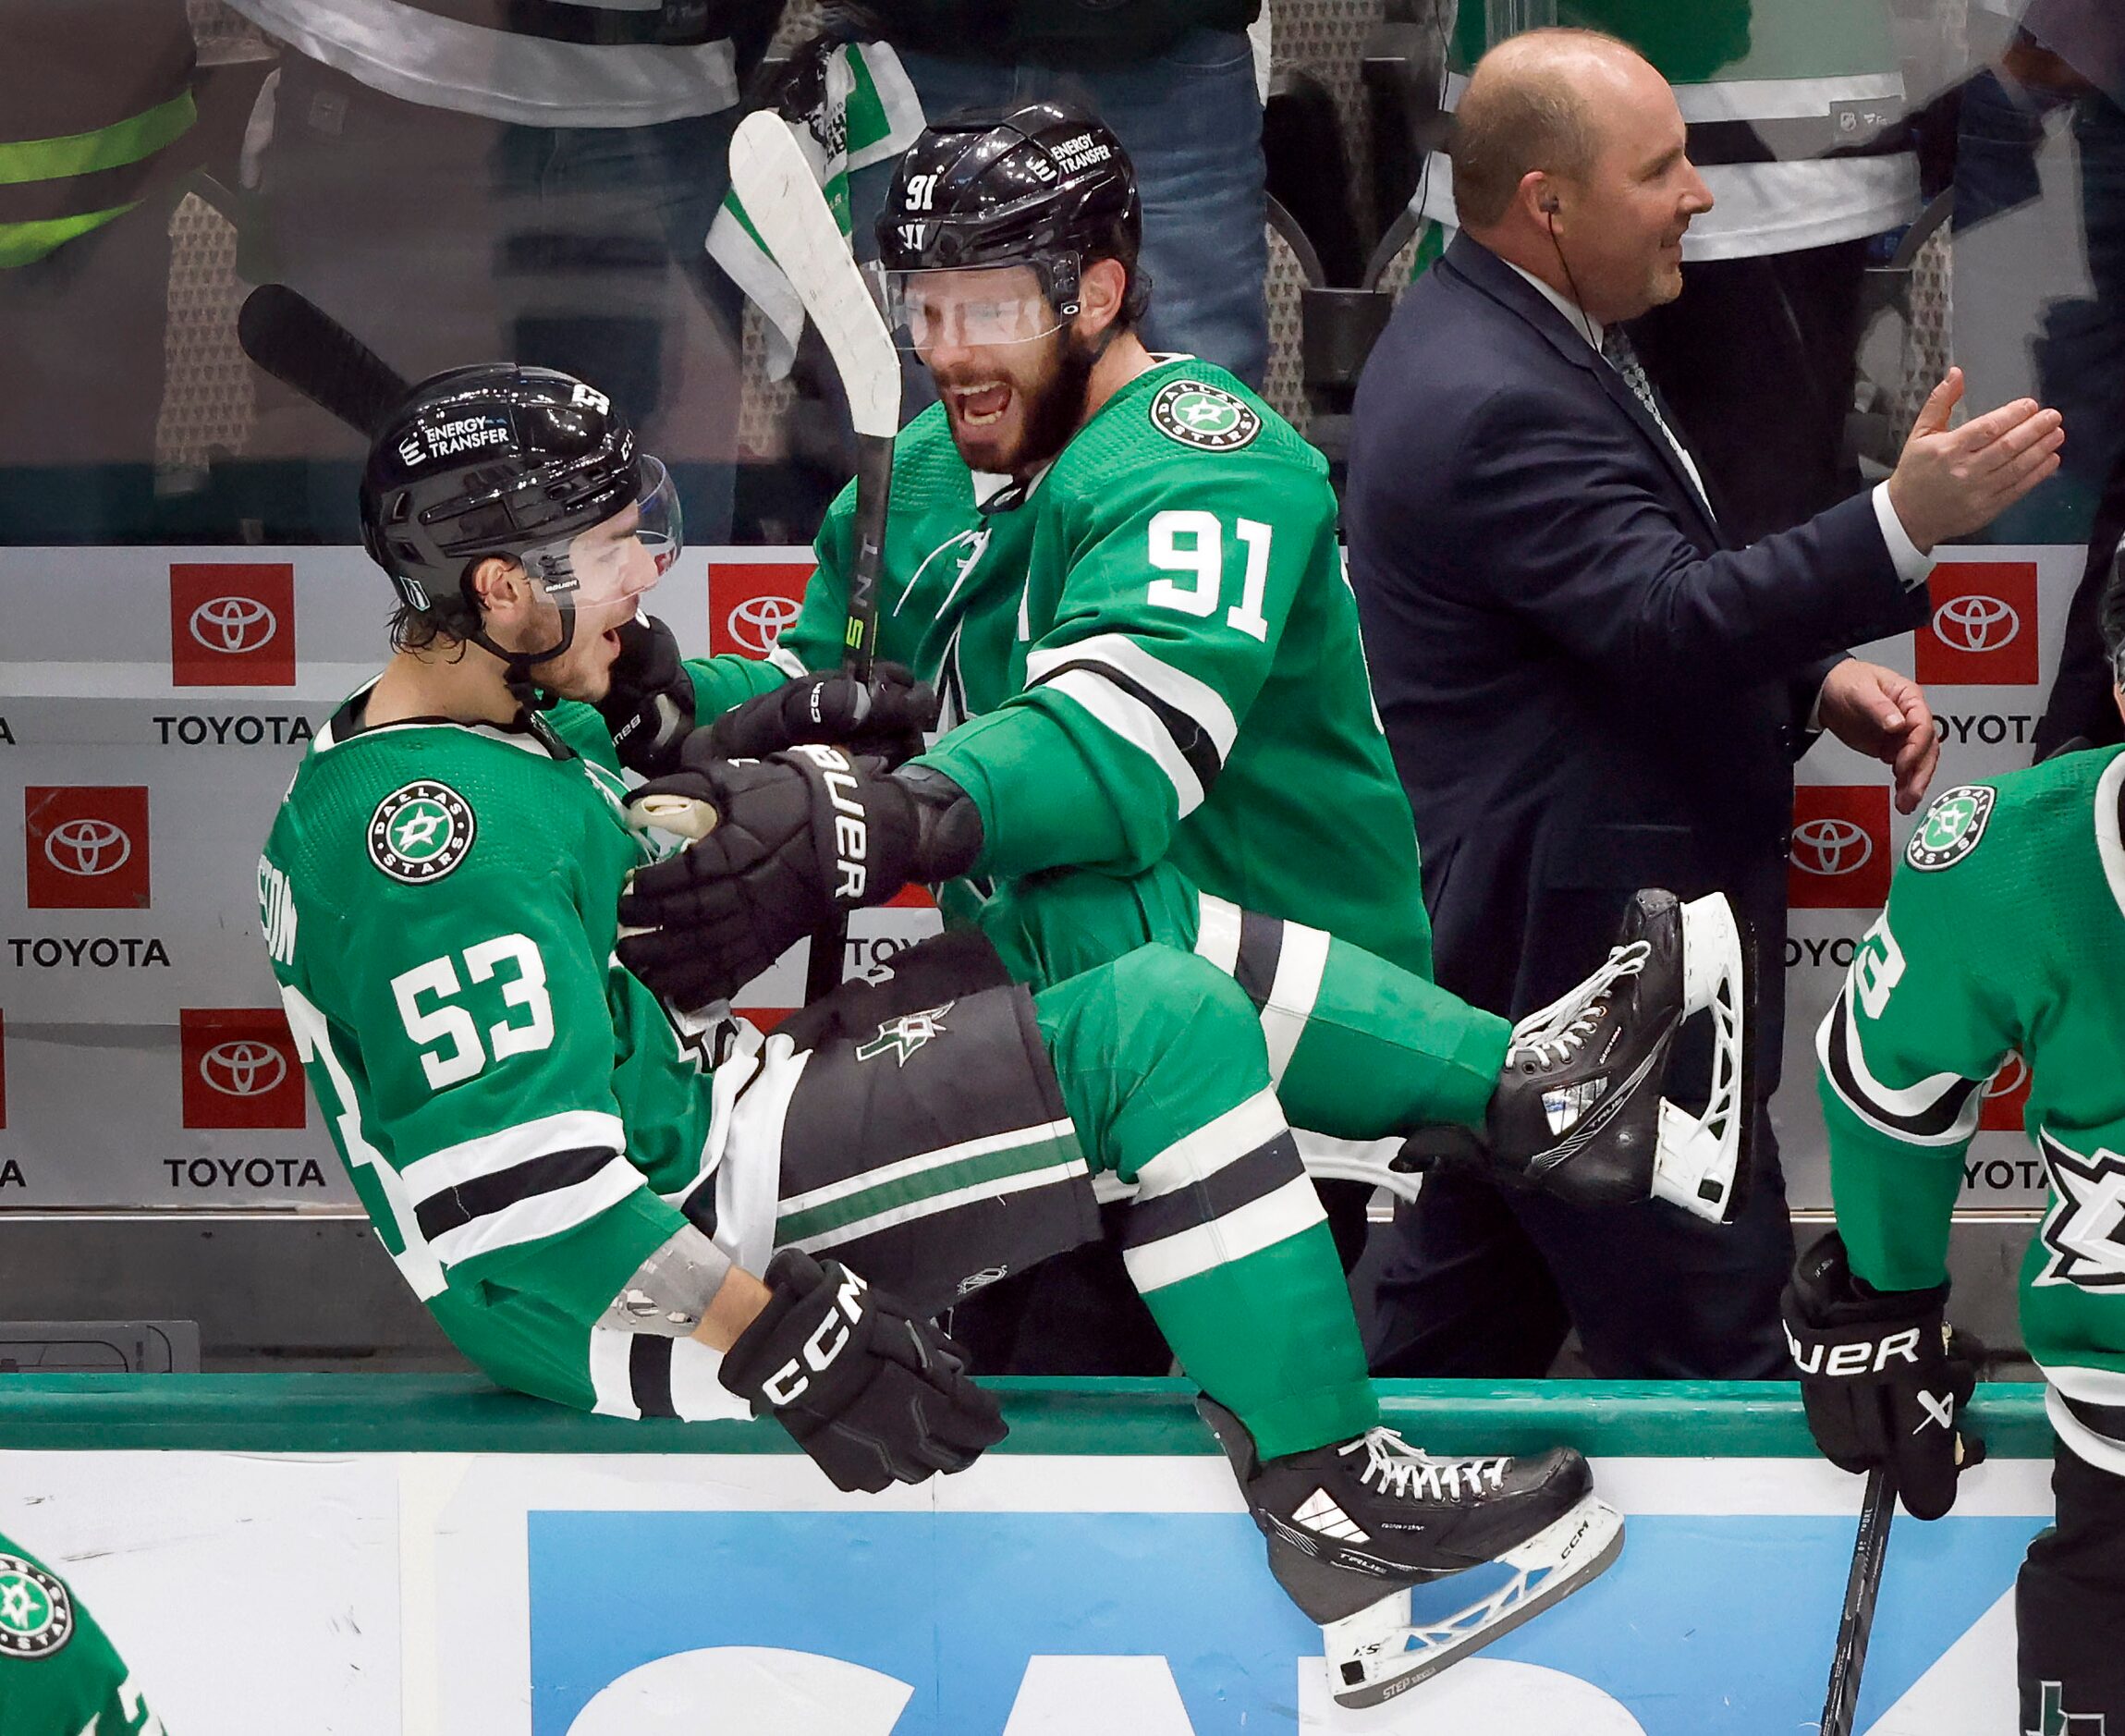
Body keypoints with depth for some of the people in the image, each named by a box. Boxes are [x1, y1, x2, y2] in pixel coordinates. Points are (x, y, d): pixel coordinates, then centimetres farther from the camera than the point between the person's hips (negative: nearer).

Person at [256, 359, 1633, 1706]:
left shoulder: (512, 729, 10)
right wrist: (779, 1337, -27)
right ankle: (1335, 1508, -13)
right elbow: (514, 1180, -28)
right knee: (1159, 1032, -16)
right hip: (628, 1304, -11)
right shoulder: (444, 831, -22)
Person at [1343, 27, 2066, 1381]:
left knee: (1467, 1302, 19)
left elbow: (1639, 597, 20)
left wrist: (1820, 681, 5)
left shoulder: (1497, 340, 11)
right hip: (1591, 953, -11)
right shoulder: (1495, 406, -24)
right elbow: (1665, 619, -31)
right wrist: (1905, 523, -38)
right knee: (1705, 1337, -4)